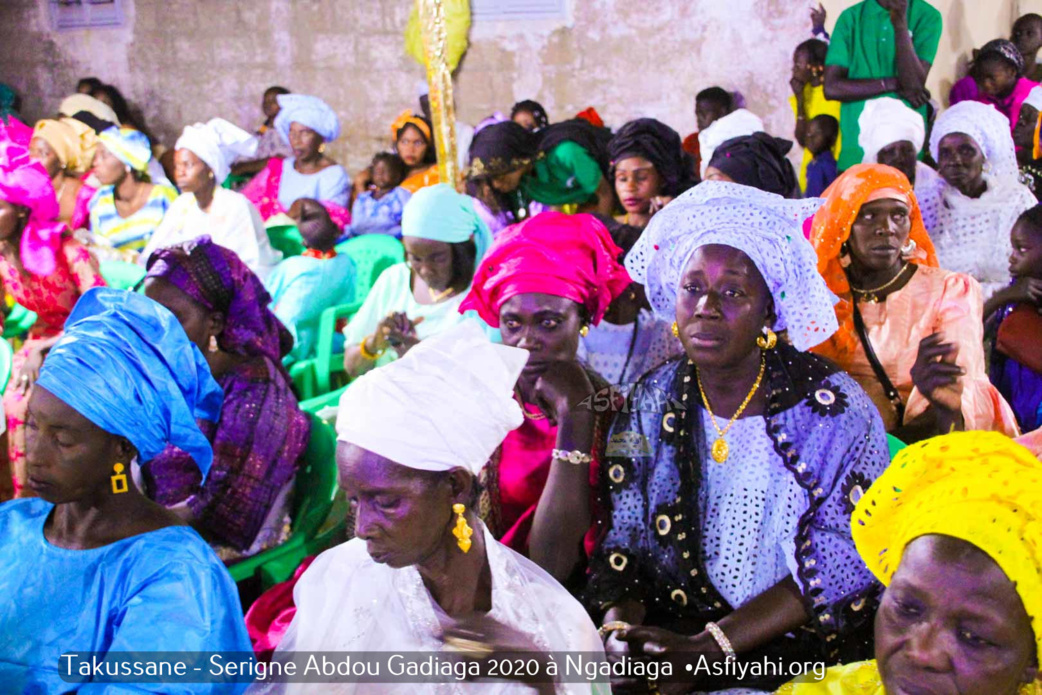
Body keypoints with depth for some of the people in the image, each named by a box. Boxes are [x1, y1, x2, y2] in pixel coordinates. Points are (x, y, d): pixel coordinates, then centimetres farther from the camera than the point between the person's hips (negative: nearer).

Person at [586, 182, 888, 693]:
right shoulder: (652, 403, 5)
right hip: (668, 636, 2)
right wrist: (619, 627, -16)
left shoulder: (838, 410, -5)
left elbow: (841, 560, -10)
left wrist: (705, 646, -18)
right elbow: (620, 539, 5)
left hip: (801, 652, -2)